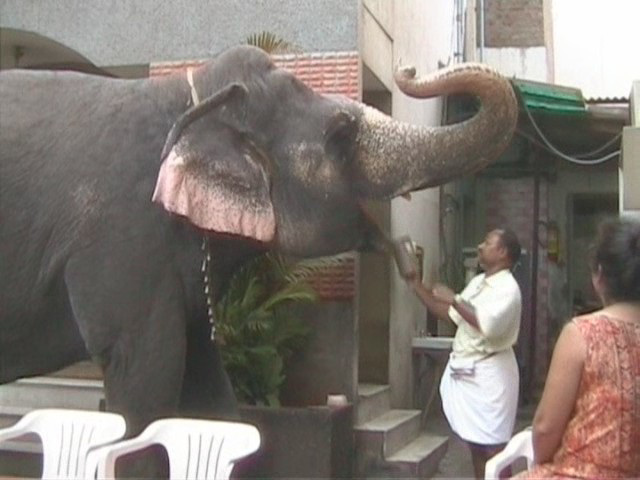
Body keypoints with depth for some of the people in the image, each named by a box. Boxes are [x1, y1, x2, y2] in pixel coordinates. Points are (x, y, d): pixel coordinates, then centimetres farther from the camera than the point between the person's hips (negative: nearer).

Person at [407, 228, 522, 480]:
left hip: (489, 374, -9)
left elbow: (489, 326, -30)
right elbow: (450, 314, 19)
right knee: (475, 441, 15)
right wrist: (416, 284, 14)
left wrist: (454, 299, -24)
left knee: (492, 445, -4)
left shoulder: (507, 288, -15)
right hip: (465, 372, 9)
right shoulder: (477, 282, 13)